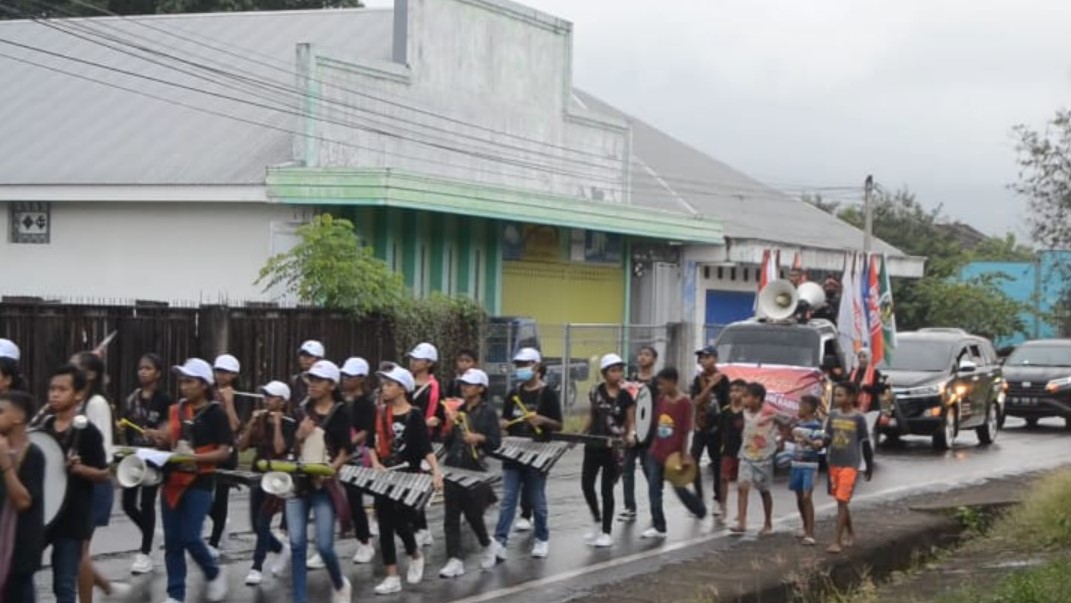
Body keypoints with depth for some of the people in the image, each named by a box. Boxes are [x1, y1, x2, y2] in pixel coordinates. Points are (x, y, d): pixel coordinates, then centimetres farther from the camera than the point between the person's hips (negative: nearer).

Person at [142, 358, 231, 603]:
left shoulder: (216, 413, -7)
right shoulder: (176, 410, 9)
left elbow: (224, 452, -11)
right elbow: (168, 442, 15)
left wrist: (195, 457, -23)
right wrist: (157, 437, -7)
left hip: (199, 482, -5)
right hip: (173, 480, 6)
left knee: (189, 537, -11)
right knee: (172, 541, 5)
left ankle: (214, 573, 17)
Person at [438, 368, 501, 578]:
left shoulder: (488, 412, -2)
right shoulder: (458, 410, 12)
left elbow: (496, 442, -5)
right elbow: (447, 441, 14)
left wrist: (480, 438, -22)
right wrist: (451, 425, -4)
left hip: (475, 469, -5)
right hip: (453, 467, 5)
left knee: (473, 514, 1)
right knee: (451, 516, -2)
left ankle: (487, 547, 28)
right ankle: (454, 560, -2)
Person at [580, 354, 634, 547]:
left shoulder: (625, 396, -6)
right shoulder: (596, 391, 2)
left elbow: (631, 422, -2)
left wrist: (630, 435, -23)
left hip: (614, 448, -3)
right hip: (593, 444, 3)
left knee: (607, 489, 1)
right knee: (586, 484, 3)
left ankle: (607, 532, 11)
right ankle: (597, 521, 27)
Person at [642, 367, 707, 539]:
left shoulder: (684, 402, -14)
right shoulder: (661, 399, 3)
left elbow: (686, 431, -12)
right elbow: (656, 423, 10)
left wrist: (684, 455, -12)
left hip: (674, 454, -5)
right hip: (656, 452, 6)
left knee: (679, 488, 10)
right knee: (654, 489, 1)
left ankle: (700, 508, 38)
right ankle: (658, 527, 7)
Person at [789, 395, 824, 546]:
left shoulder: (816, 425, -11)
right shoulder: (798, 423, 11)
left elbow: (819, 444, -22)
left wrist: (807, 440, -37)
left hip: (809, 466, -7)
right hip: (796, 464, 7)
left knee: (807, 497, -13)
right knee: (799, 497, 13)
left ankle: (810, 534, -15)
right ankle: (806, 527, 28)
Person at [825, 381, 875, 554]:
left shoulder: (858, 418, -8)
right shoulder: (833, 416, 5)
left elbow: (865, 444, -2)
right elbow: (828, 438, 8)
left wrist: (870, 467, 3)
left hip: (850, 465, -5)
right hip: (834, 464, 5)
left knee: (842, 501, -12)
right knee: (841, 502, 14)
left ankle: (838, 541, -13)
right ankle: (850, 534, 32)